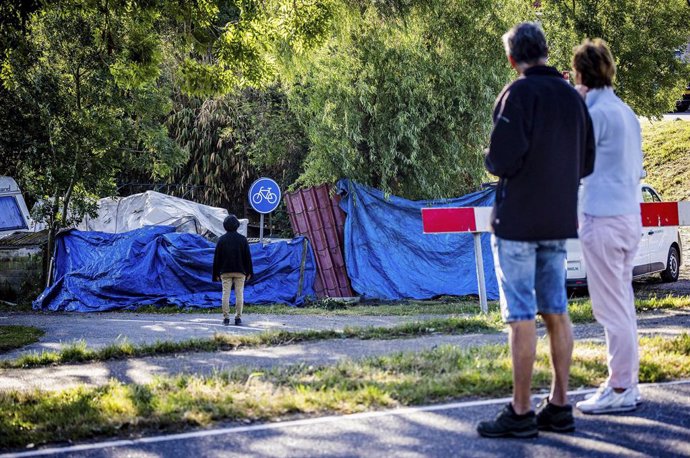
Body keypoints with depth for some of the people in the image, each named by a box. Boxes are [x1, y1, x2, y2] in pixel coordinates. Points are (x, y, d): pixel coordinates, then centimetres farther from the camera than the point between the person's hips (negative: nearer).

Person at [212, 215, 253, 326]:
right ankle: (238, 318, -1)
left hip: (225, 272, 0)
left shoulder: (222, 239, 1)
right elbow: (248, 257, 2)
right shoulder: (242, 239, 0)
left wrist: (216, 273, 8)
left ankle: (226, 318, -3)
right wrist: (249, 272, 9)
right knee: (239, 294, 2)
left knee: (225, 294, 1)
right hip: (240, 271, 0)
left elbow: (216, 257, 2)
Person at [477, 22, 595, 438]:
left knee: (521, 316, -4)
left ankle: (521, 413, -1)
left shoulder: (520, 93, -14)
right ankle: (560, 407, 14)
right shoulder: (573, 97, 9)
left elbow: (502, 159, -20)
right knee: (556, 311, 11)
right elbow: (586, 164, 13)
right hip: (558, 221, 7)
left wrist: (492, 162, 1)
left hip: (518, 220, -7)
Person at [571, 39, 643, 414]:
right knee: (622, 303, 14)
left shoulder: (596, 113, -15)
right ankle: (626, 380, 19)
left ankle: (620, 389, -3)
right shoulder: (626, 112, 12)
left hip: (603, 218, -9)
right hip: (629, 215, 9)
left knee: (611, 307, -5)